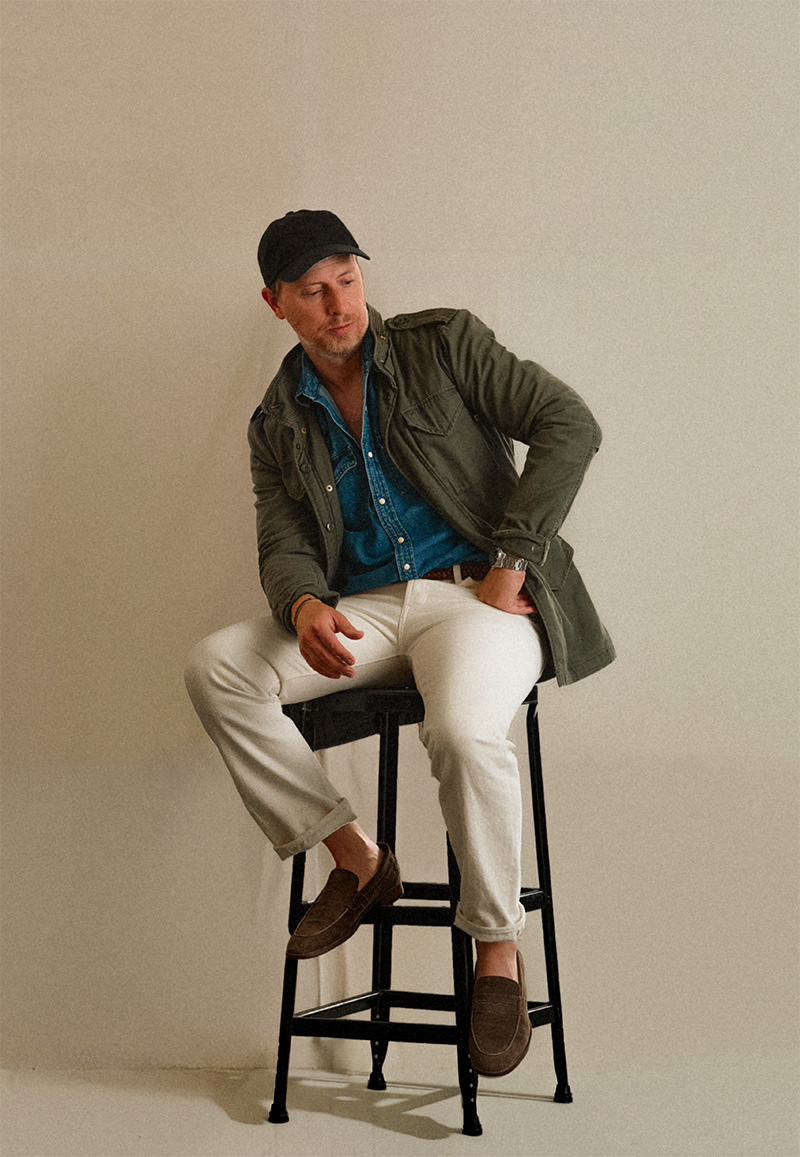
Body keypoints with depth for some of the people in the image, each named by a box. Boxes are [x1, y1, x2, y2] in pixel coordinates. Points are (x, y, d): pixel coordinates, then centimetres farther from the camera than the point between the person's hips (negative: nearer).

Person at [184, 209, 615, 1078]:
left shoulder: (443, 344, 5)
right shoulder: (278, 425, 14)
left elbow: (569, 426, -3)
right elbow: (283, 547, 6)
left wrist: (509, 562, -11)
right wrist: (305, 609, -20)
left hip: (476, 595, -4)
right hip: (365, 610, 4)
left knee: (463, 730, -36)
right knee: (216, 668, -20)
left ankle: (497, 953, -13)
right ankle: (354, 858, -7)